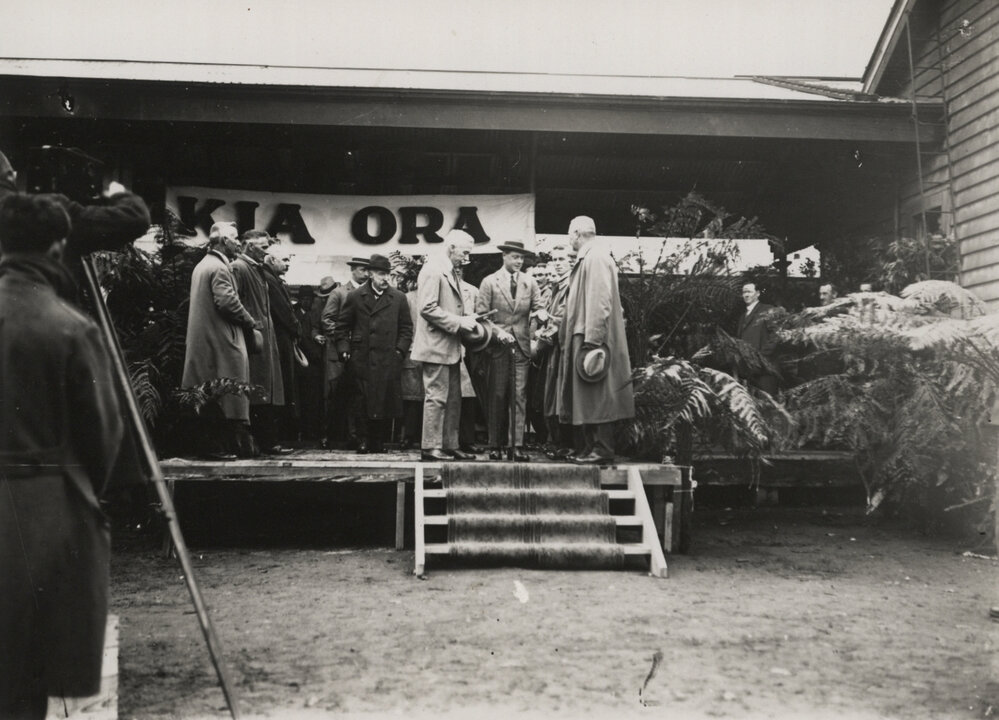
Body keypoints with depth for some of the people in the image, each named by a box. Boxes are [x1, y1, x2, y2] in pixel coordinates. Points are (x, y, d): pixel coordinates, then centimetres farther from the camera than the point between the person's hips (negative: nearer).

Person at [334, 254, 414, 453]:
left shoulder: (398, 298, 9)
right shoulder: (355, 297, 6)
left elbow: (406, 327, 12)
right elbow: (342, 326, 9)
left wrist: (400, 350, 1)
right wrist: (344, 350, 0)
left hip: (389, 360, 1)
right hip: (362, 360, -1)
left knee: (386, 402, 1)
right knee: (364, 401, -2)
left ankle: (379, 441, 11)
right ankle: (364, 439, 8)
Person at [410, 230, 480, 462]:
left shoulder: (451, 273, 17)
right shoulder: (432, 270, -14)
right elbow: (428, 308, -22)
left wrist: (467, 316, 7)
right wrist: (459, 322, -21)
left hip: (451, 348, 10)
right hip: (436, 347, -10)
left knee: (453, 399, 12)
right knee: (437, 397, -6)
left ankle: (450, 445, 19)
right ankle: (430, 447, 1)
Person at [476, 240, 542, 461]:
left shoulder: (530, 282, 10)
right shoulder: (489, 282, 3)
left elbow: (538, 310, 11)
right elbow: (481, 314, 0)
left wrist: (533, 331, -2)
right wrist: (497, 332, -12)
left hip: (521, 345, 2)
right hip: (498, 346, -1)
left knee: (520, 395, -4)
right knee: (497, 396, 1)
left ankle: (518, 445, -4)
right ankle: (496, 445, 8)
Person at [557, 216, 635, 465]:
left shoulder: (596, 257, -12)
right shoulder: (586, 258, 17)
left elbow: (600, 301, -20)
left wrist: (593, 339, -24)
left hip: (592, 338, -10)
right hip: (582, 338, 10)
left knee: (597, 397, -6)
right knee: (587, 398, 11)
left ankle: (603, 450, -3)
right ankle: (591, 448, 17)